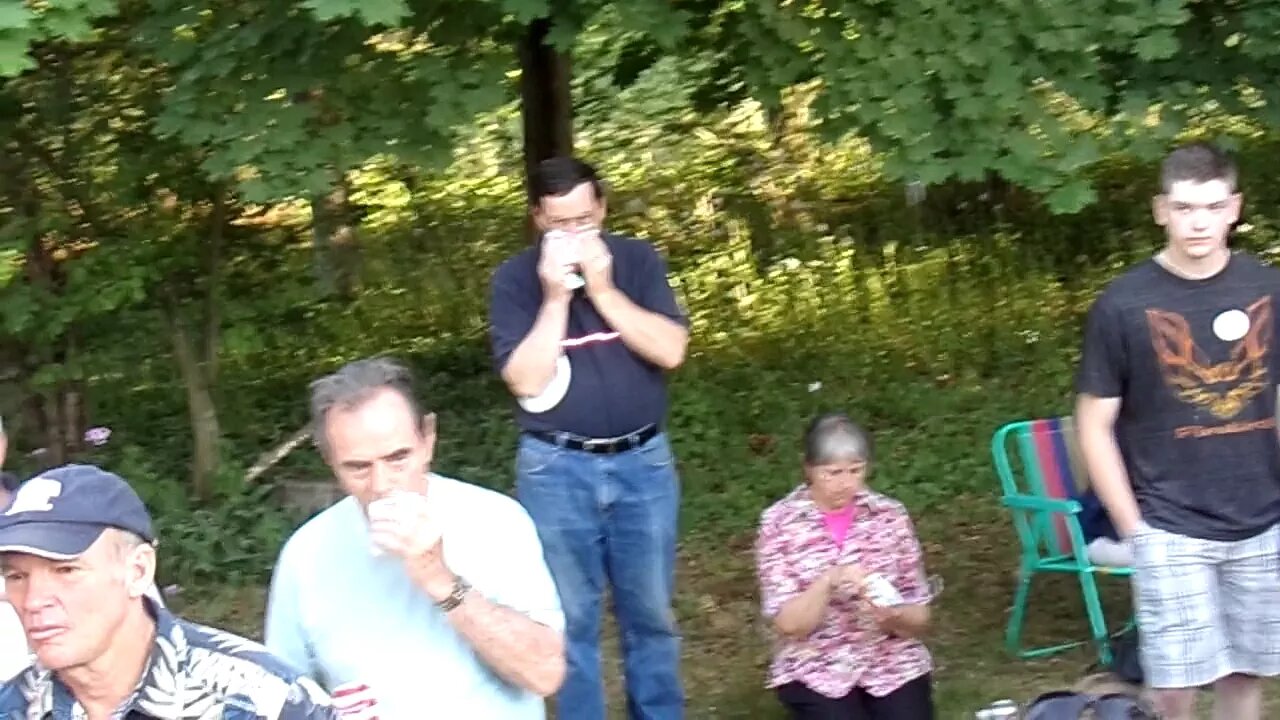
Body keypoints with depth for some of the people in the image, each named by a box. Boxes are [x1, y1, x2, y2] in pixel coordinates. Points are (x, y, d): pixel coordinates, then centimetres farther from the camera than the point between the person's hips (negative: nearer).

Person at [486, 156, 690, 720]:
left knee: (650, 614, 10)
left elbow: (671, 351, -11)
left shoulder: (638, 260, 0)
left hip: (643, 462, 2)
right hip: (556, 469, -1)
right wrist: (556, 298, -19)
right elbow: (527, 381, -13)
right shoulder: (514, 279, -5)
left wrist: (601, 289, -16)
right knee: (570, 619, 6)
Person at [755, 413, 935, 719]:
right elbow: (787, 624, -11)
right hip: (814, 670, -2)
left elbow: (920, 619, 2)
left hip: (893, 662, 2)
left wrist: (894, 616, -20)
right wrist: (829, 582, -27)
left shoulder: (890, 515, 0)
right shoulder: (780, 523, -6)